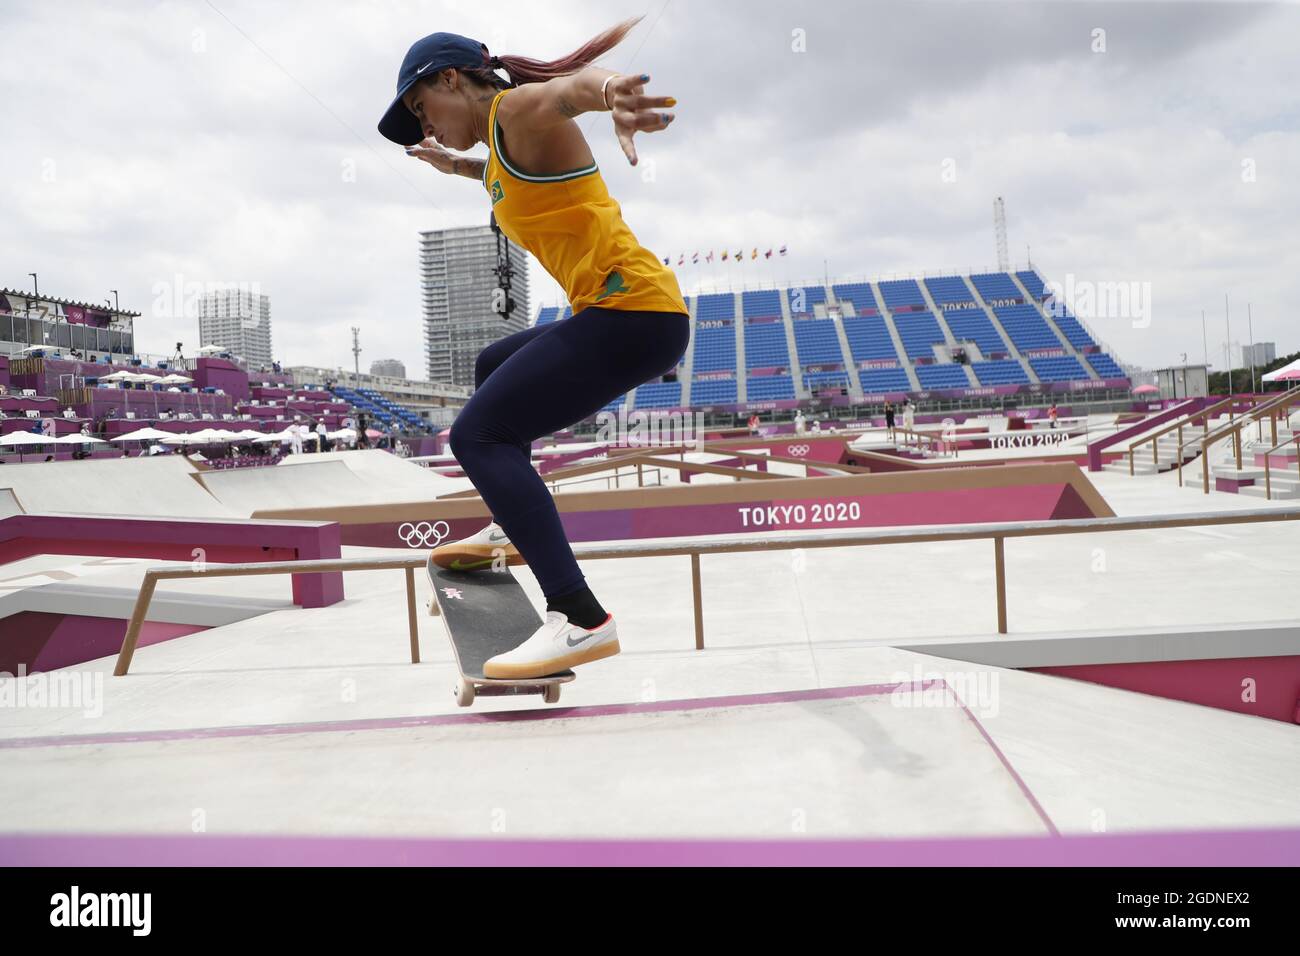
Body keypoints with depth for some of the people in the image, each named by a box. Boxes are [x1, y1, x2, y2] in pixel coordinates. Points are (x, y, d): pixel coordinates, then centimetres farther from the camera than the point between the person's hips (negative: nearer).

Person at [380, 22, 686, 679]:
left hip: (633, 311, -11)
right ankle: (511, 530, 37)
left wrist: (609, 94, -52)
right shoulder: (502, 143, 22)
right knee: (494, 367, 31)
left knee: (478, 433, -17)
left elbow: (571, 84, -31)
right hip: (625, 314, 11)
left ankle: (580, 619, -27)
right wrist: (460, 167, 55)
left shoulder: (518, 108, -5)